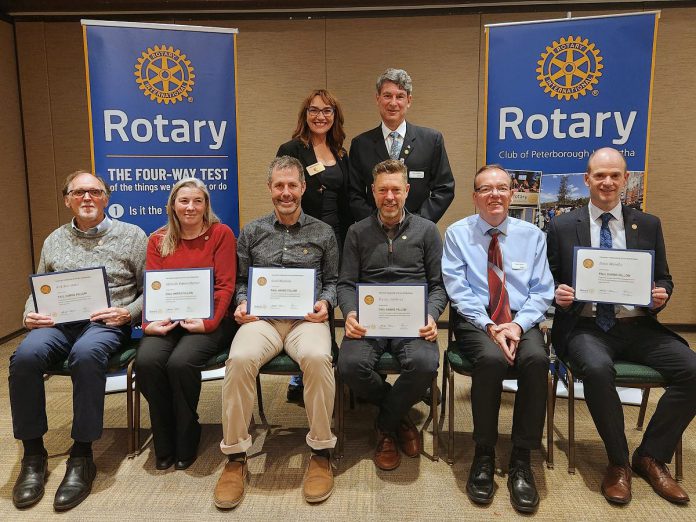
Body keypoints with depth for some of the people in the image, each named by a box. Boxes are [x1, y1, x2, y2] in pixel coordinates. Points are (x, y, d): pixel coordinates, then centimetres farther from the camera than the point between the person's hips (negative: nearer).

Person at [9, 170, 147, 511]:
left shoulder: (131, 236, 6)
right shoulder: (54, 241, 19)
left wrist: (128, 313, -14)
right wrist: (30, 314, 0)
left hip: (106, 321, -3)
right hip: (58, 320, 4)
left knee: (86, 354, -37)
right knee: (25, 356, -28)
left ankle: (82, 456, -23)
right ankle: (33, 453, -10)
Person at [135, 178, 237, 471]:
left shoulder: (221, 234, 3)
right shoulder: (158, 240, 14)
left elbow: (225, 286, -4)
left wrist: (209, 322, -17)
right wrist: (148, 322, -11)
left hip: (206, 320, -3)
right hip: (167, 319, 3)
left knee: (181, 362, -30)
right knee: (146, 361, -25)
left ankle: (185, 444, -3)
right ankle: (163, 446, -3)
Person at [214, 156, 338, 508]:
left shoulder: (322, 232, 13)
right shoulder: (251, 232, 16)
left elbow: (332, 280, 15)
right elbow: (240, 279, 17)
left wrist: (325, 302, -5)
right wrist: (242, 303, -2)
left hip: (306, 318, -1)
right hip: (261, 318, 1)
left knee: (317, 357, -35)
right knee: (240, 359, -32)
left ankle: (321, 453, -15)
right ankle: (235, 457, -13)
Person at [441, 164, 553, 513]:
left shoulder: (532, 235, 11)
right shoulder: (457, 233, 5)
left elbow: (542, 292, 5)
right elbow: (458, 291, -3)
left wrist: (518, 325, -13)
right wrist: (489, 327, -16)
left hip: (521, 321, 2)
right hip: (475, 321, -2)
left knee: (537, 359, -30)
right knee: (491, 359, -34)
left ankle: (521, 461, -15)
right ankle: (484, 455, -13)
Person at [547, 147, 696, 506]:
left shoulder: (648, 225, 13)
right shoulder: (562, 226, 6)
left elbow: (663, 279, 16)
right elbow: (549, 281, 9)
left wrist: (661, 294, -7)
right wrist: (558, 293, -14)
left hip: (637, 326, 3)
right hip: (585, 326, -3)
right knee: (597, 369, -34)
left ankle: (651, 457, 1)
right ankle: (618, 463, -8)